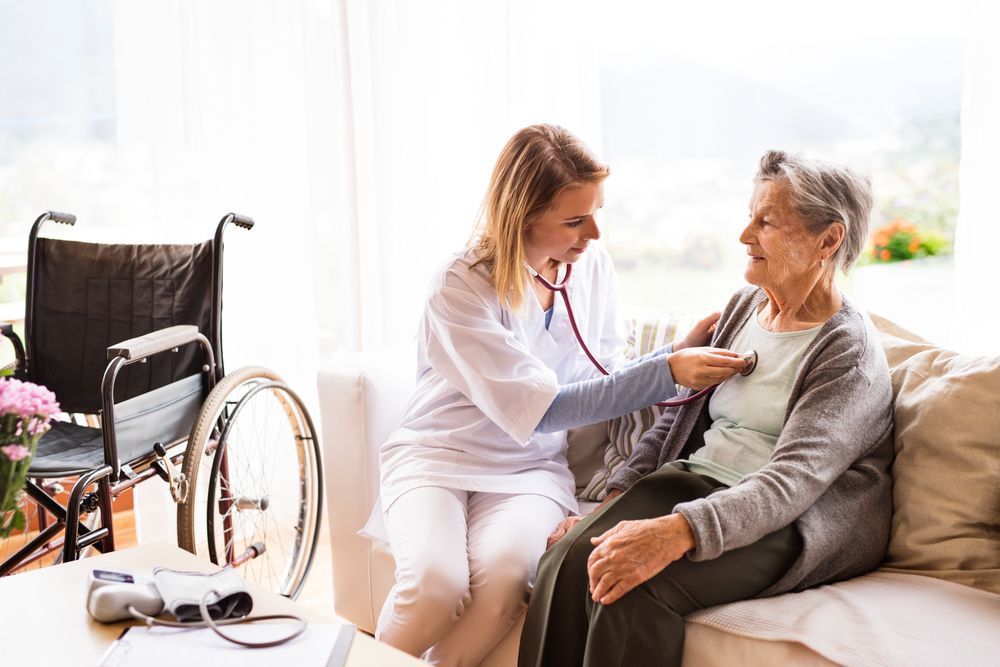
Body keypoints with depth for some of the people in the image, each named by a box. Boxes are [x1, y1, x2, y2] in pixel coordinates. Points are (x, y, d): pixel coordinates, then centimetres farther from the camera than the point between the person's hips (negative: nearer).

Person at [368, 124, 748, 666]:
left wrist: (679, 351, -10)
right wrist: (666, 372, -25)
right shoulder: (462, 286, -17)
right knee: (435, 583, -31)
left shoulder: (592, 263, -1)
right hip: (437, 455, -3)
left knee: (503, 571, -30)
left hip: (531, 465, 3)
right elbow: (539, 409, -21)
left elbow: (602, 381, 7)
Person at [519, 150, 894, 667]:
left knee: (638, 585, -32)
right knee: (567, 560, -21)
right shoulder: (744, 306, 13)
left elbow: (792, 482, -24)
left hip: (797, 525, -6)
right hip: (696, 483, 7)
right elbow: (676, 417, 15)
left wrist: (676, 532, -38)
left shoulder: (849, 352, -11)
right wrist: (613, 501, 1)